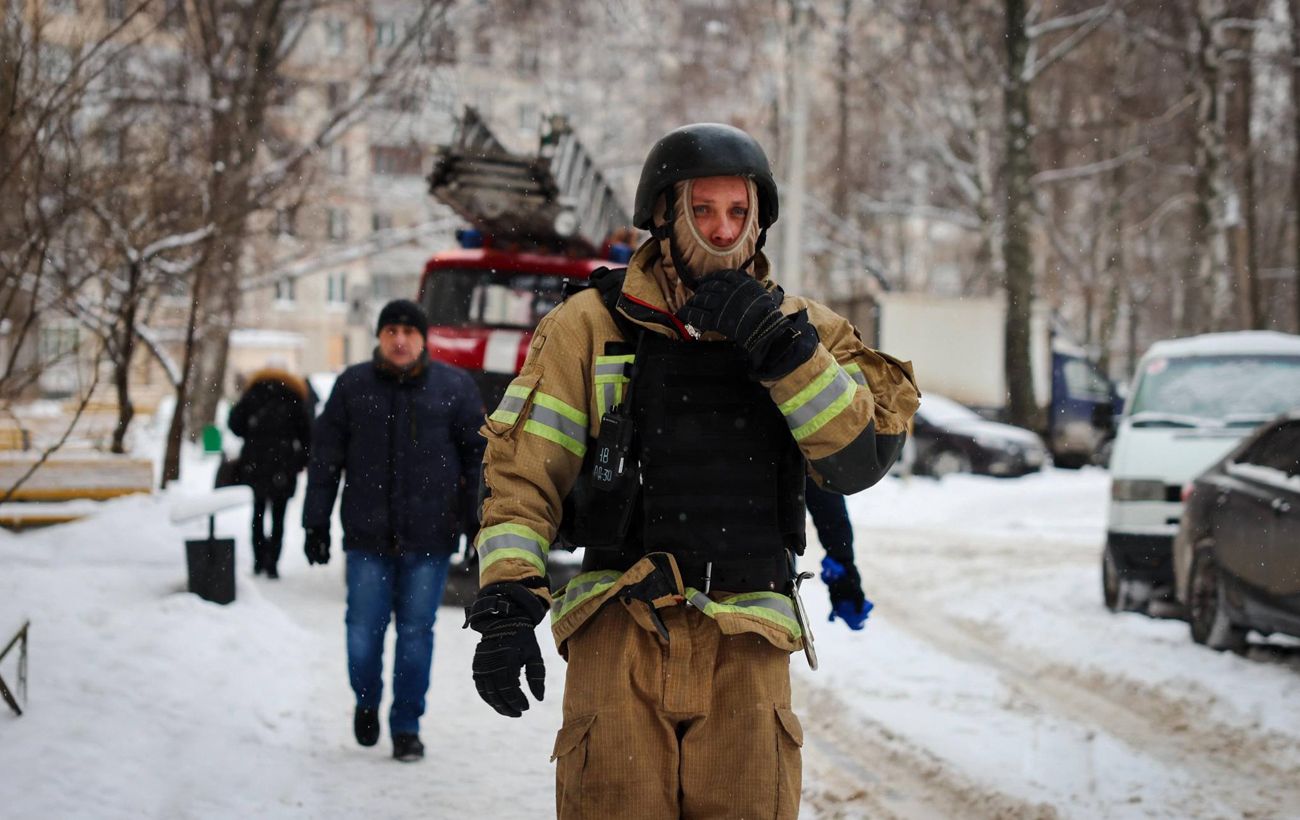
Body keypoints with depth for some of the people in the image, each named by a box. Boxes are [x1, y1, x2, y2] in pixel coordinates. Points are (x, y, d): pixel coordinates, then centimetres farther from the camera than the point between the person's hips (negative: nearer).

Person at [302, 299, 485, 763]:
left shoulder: (453, 388, 2)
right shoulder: (352, 387, 3)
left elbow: (478, 455, 5)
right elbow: (325, 459, 6)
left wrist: (479, 525, 0)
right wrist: (316, 524, 4)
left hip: (429, 536, -1)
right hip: (368, 535, 1)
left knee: (416, 632, 3)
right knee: (364, 629, 3)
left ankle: (407, 726, 15)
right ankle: (366, 703, 30)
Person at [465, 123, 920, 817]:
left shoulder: (800, 328, 11)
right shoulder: (591, 326, 7)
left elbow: (860, 459, -1)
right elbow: (522, 470, 3)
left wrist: (781, 346, -11)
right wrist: (506, 605, -9)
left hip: (745, 642, 1)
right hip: (620, 629, -1)